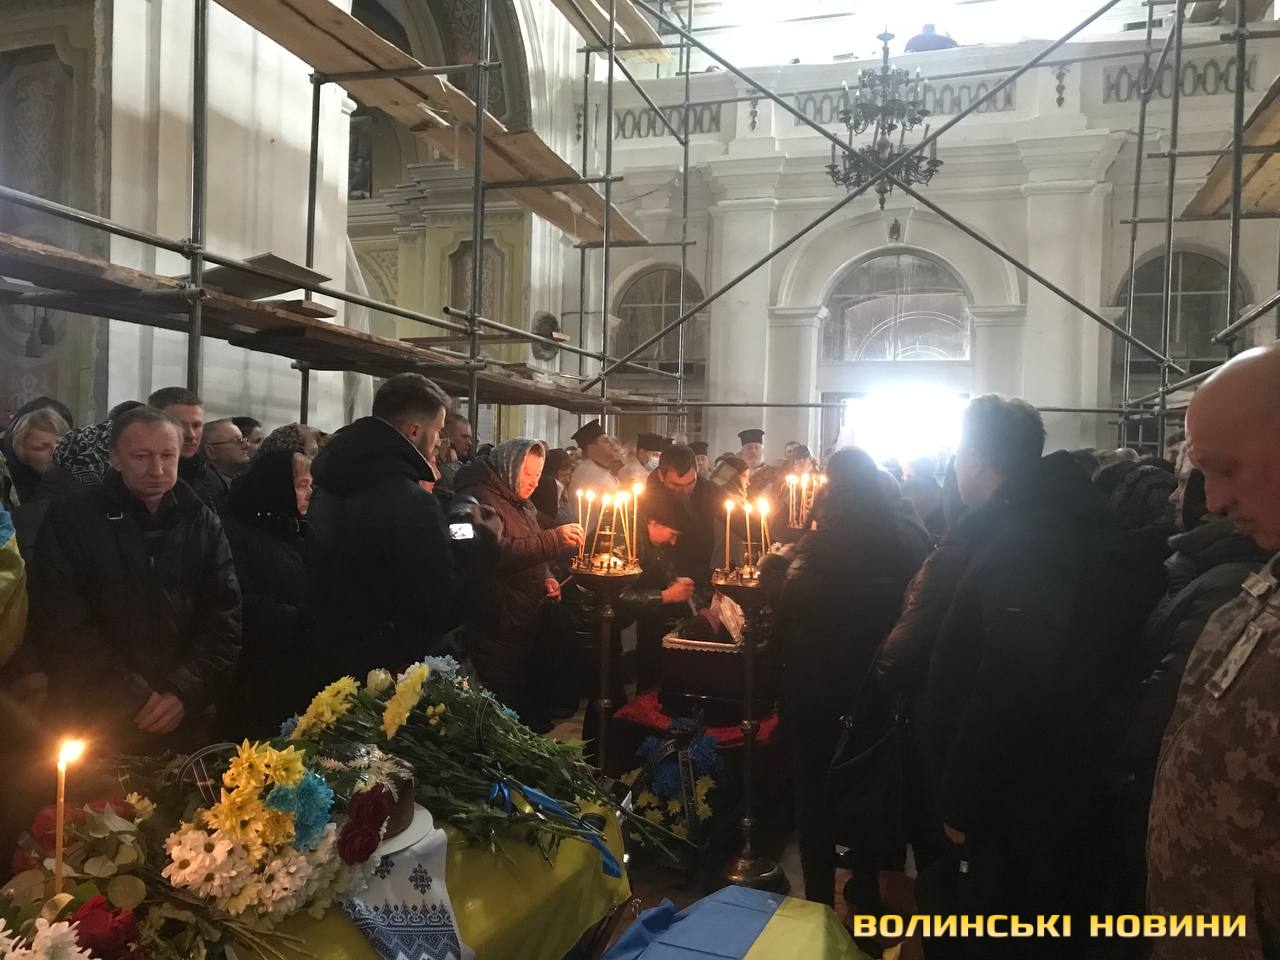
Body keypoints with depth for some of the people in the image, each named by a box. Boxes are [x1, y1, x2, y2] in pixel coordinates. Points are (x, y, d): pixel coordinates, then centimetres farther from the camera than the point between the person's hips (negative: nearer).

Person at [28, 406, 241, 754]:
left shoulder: (202, 522, 4)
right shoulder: (70, 518, -3)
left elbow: (225, 616, 1)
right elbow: (60, 624, -9)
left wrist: (186, 691, -12)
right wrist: (133, 696, -14)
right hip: (94, 722, -2)